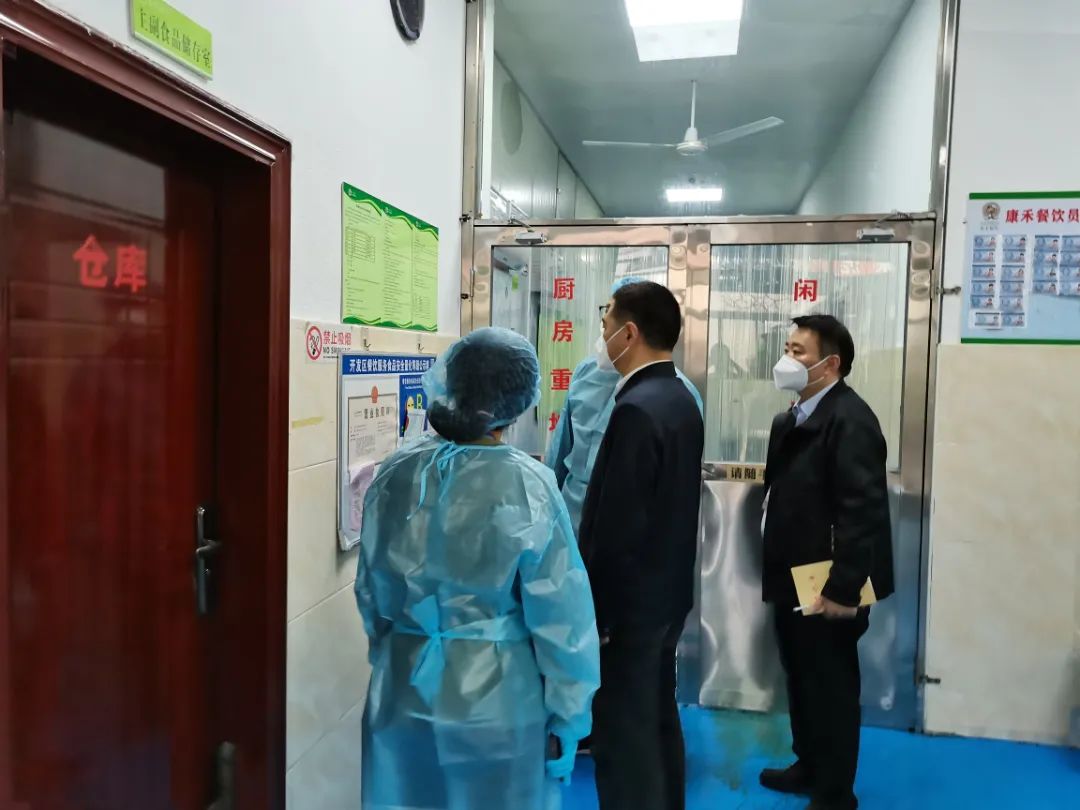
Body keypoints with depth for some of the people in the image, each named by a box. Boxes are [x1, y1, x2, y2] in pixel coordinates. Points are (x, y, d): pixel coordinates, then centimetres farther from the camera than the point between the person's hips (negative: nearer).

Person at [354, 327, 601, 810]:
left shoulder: (393, 475, -4)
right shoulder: (525, 486, -18)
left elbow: (370, 594, 7)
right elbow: (560, 617, -15)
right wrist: (568, 718, -3)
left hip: (402, 695, 4)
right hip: (497, 703, -4)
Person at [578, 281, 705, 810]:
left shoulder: (637, 410, -23)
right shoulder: (680, 399, 6)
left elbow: (619, 525, -23)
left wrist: (594, 612, -14)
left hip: (630, 601, -9)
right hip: (665, 592, 9)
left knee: (624, 739, 4)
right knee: (657, 723, 20)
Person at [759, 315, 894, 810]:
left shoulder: (850, 420, -19)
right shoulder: (793, 418, 10)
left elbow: (863, 512, -24)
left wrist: (841, 589, -23)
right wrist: (775, 571, 11)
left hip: (826, 589, -9)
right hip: (792, 580, 9)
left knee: (831, 689, 9)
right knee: (801, 680, 22)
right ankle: (809, 766, 42)